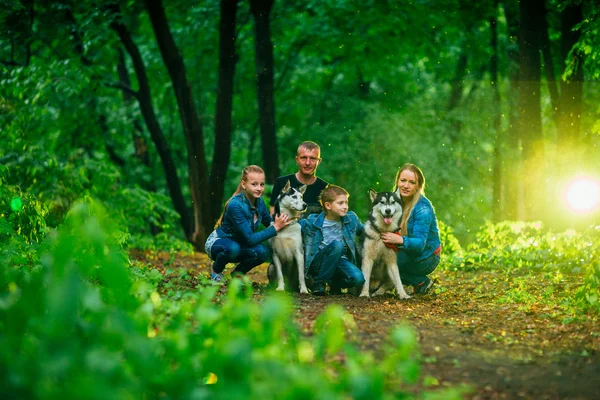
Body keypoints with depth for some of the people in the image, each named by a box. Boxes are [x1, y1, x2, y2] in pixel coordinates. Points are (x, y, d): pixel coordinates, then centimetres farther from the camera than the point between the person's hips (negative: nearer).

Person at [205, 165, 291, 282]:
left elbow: (270, 223, 6)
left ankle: (238, 272, 5)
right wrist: (275, 228, -30)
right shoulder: (235, 205, -30)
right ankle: (216, 271, -6)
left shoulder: (259, 202, -9)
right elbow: (250, 239, -31)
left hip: (239, 243, 6)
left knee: (262, 251, -24)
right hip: (217, 242, -6)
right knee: (233, 248, -39)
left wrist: (281, 222, -16)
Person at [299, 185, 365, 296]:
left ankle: (335, 283, 8)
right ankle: (319, 281, -18)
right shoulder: (311, 222, -10)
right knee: (337, 244, -33)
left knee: (358, 279, -27)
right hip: (317, 262, -3)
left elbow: (363, 231, 18)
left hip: (341, 261, 3)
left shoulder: (351, 219, 0)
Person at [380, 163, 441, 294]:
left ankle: (422, 282, -3)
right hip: (408, 253, 7)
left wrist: (400, 240, -47)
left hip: (426, 257, -7)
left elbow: (420, 243, -29)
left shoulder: (423, 208, -22)